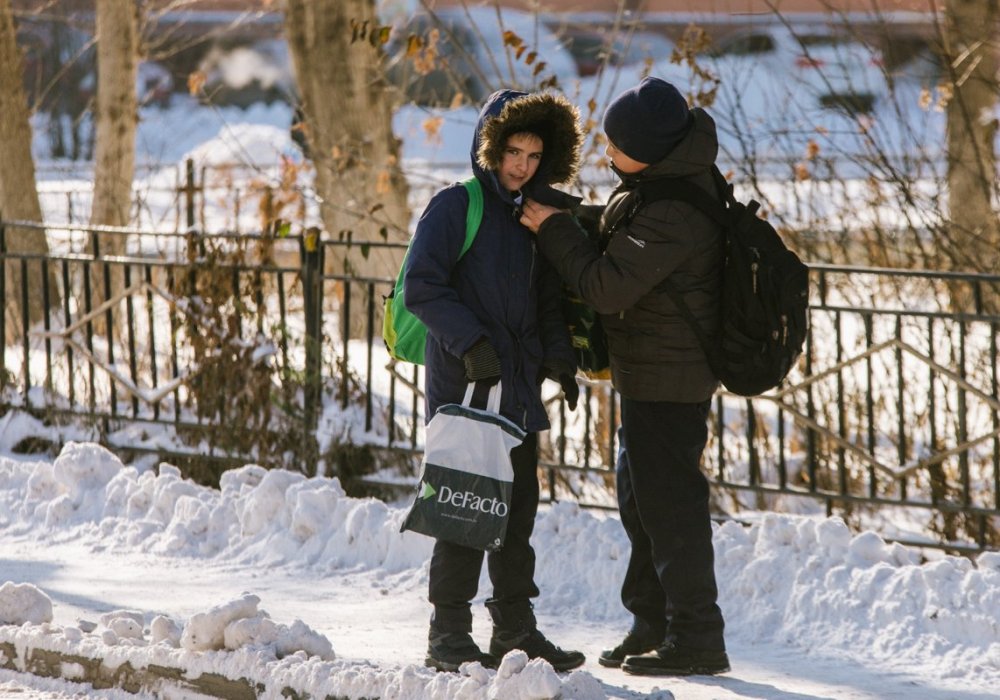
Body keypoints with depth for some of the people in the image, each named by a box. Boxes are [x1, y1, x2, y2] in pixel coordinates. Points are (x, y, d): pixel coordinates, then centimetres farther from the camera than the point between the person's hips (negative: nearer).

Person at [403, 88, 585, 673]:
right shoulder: (457, 206, -7)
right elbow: (421, 286, -14)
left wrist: (559, 358, 7)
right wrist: (472, 343, -22)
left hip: (518, 385, 7)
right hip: (464, 382, -7)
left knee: (519, 505, 11)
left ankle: (516, 628, 20)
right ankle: (450, 633, 0)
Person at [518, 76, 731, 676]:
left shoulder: (674, 212, -27)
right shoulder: (680, 176, 6)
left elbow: (608, 285, -24)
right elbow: (623, 249, 21)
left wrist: (555, 228, -13)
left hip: (666, 377, -11)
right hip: (655, 373, 11)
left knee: (668, 502, -4)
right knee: (641, 498, 18)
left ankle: (695, 638, 2)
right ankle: (653, 625, 28)